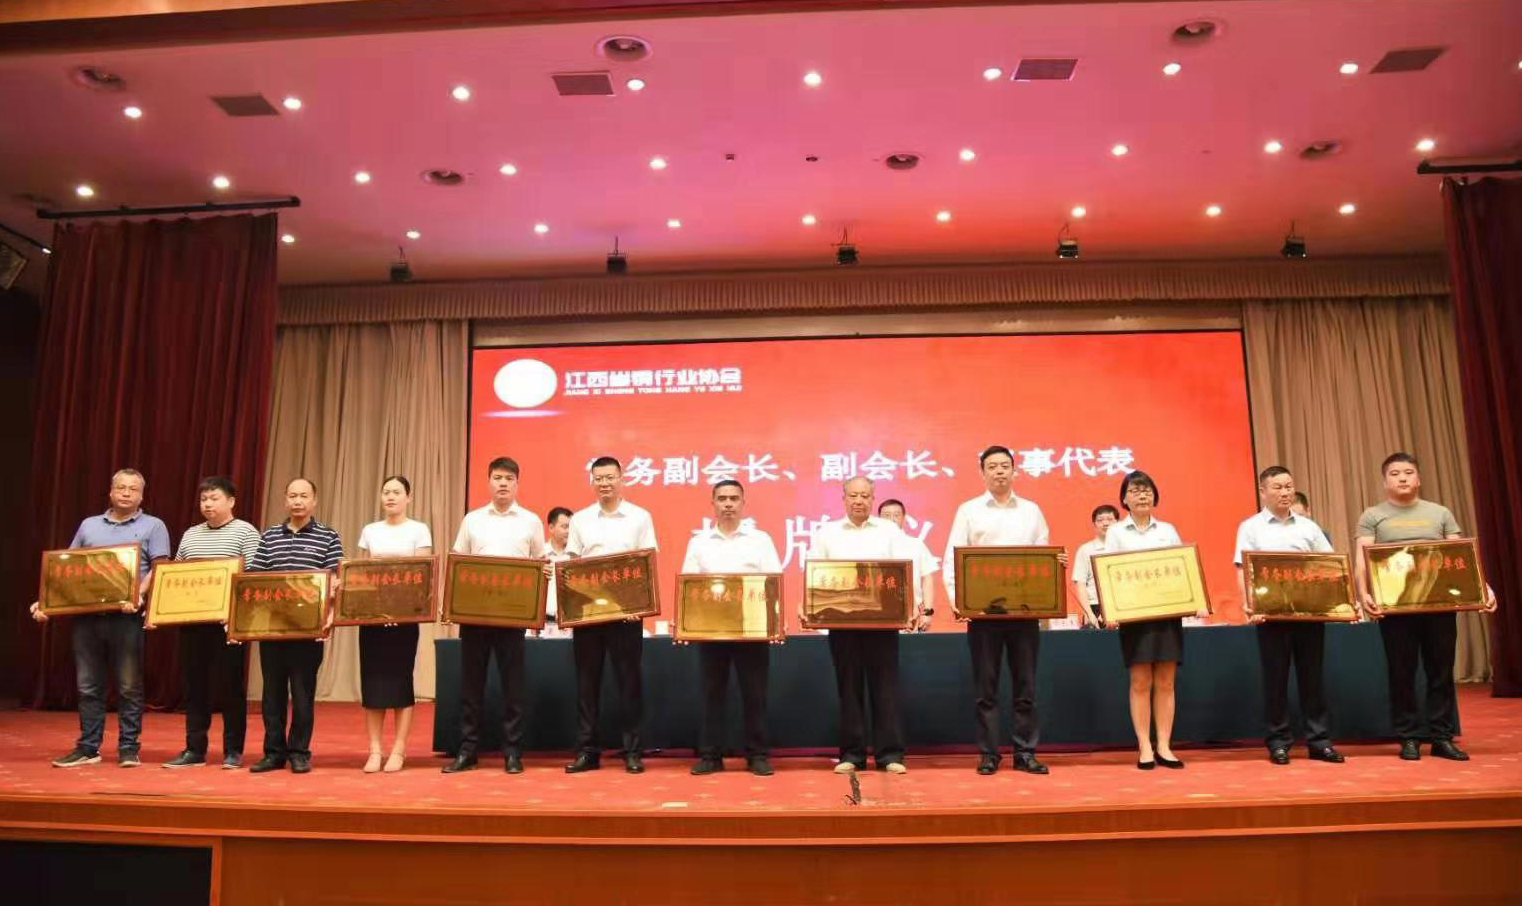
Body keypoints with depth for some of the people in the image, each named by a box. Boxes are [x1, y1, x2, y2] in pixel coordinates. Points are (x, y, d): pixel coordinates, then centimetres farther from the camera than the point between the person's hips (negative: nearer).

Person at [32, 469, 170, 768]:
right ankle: (88, 748, 17)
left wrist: (138, 596, -22)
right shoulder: (89, 525, 17)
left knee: (129, 687, 0)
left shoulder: (153, 526, 5)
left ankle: (128, 748, 7)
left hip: (127, 617, -4)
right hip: (86, 615, 4)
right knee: (88, 686, 8)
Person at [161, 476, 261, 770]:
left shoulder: (246, 532, 0)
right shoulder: (190, 535, 16)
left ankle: (233, 751, 8)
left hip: (228, 620, -5)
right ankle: (194, 749, 17)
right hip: (191, 619, 5)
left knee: (230, 684, 1)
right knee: (194, 685, 8)